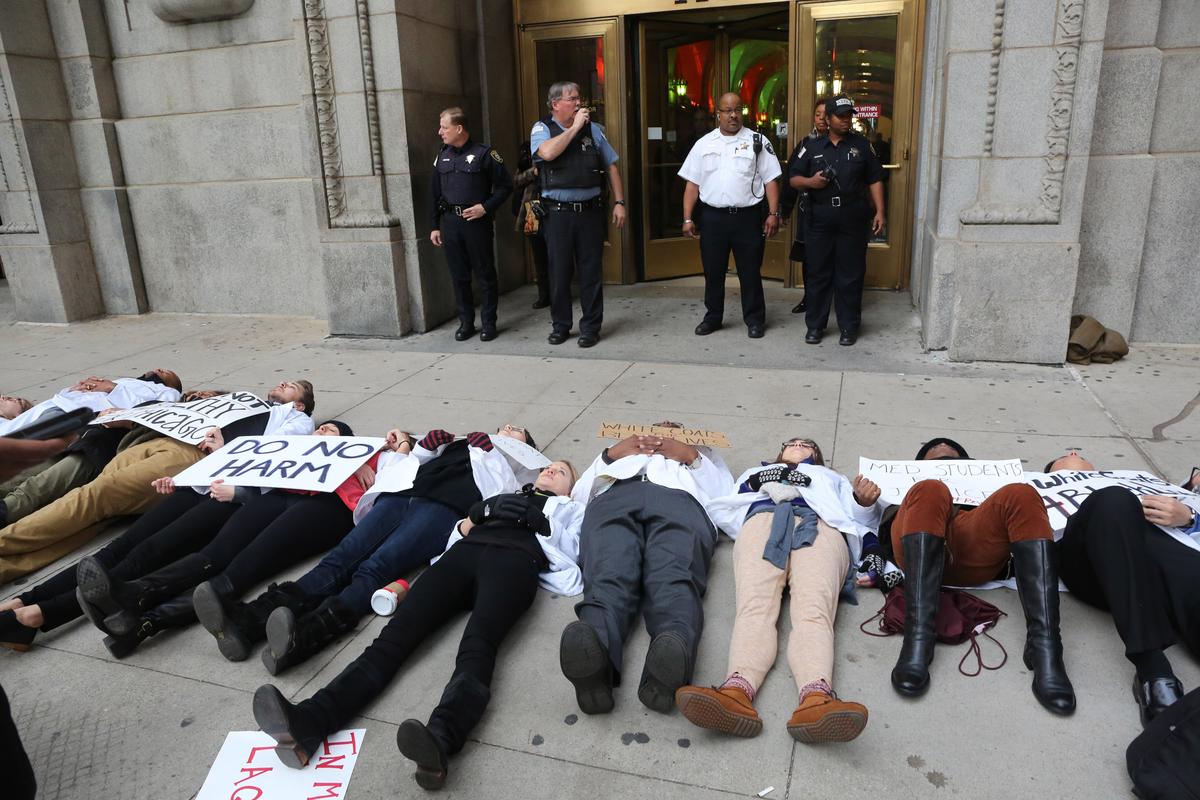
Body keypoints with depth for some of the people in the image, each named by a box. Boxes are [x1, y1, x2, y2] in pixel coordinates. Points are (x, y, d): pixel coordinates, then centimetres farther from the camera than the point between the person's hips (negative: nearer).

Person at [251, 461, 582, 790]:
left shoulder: (570, 508, 33)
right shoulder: (502, 497, 40)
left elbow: (572, 550, 12)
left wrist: (538, 521, 2)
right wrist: (472, 519, 10)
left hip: (514, 559, -3)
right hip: (465, 552, 4)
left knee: (477, 646, -35)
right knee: (397, 632, -22)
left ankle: (439, 739, -61)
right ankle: (308, 722, -41)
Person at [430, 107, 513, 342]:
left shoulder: (483, 153, -5)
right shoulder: (442, 156, 11)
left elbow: (505, 186, -3)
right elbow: (435, 194, 15)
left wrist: (486, 207, -13)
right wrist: (434, 226, 11)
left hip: (477, 222, -5)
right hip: (450, 222, 5)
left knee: (486, 275, 3)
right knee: (459, 276, 9)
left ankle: (488, 322, 13)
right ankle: (466, 322, 20)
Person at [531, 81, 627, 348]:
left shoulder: (592, 128, 10)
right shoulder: (542, 129, 3)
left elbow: (611, 166, 11)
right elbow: (548, 153, -20)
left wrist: (619, 202, 3)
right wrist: (575, 127, -12)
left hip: (590, 210, 1)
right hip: (558, 213, -1)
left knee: (591, 271, 4)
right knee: (559, 271, 6)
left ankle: (590, 326, 15)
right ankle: (561, 325, 21)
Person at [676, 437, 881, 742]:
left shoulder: (832, 479, 45)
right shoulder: (754, 473, 44)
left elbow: (863, 520, 27)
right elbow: (726, 509, 25)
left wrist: (864, 502, 3)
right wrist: (757, 484, 7)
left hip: (822, 526, 0)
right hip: (762, 520, 0)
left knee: (814, 611, -33)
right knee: (754, 606, -32)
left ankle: (816, 697, -60)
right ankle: (738, 689, -58)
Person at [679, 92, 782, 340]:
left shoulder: (757, 141, 2)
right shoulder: (703, 144, 8)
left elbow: (770, 180, 0)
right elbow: (692, 184, 7)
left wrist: (773, 213, -8)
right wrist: (688, 218, 1)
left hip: (748, 216, -2)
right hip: (712, 217, 2)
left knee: (750, 272, 5)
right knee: (712, 272, 10)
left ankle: (754, 319, 17)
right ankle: (712, 317, 24)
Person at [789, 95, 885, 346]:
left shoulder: (862, 145, 8)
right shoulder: (813, 147, 8)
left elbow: (875, 180, 7)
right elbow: (793, 178, 10)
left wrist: (879, 211, -1)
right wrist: (809, 181, -12)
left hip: (853, 221, 0)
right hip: (819, 221, 1)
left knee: (850, 276, 4)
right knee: (817, 274, 5)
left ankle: (849, 327, 14)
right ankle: (815, 326, 16)